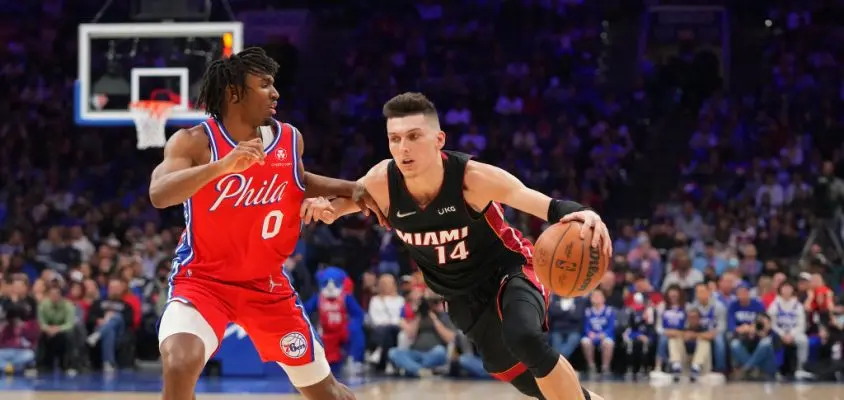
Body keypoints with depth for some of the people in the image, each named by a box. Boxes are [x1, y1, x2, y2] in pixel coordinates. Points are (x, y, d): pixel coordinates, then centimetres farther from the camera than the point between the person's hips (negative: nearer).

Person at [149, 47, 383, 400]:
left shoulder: (289, 139, -2)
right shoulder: (194, 142, -16)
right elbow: (159, 195, -34)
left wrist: (350, 189, 6)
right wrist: (222, 166, -46)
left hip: (267, 284, 5)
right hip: (203, 280, -5)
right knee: (180, 364, -31)